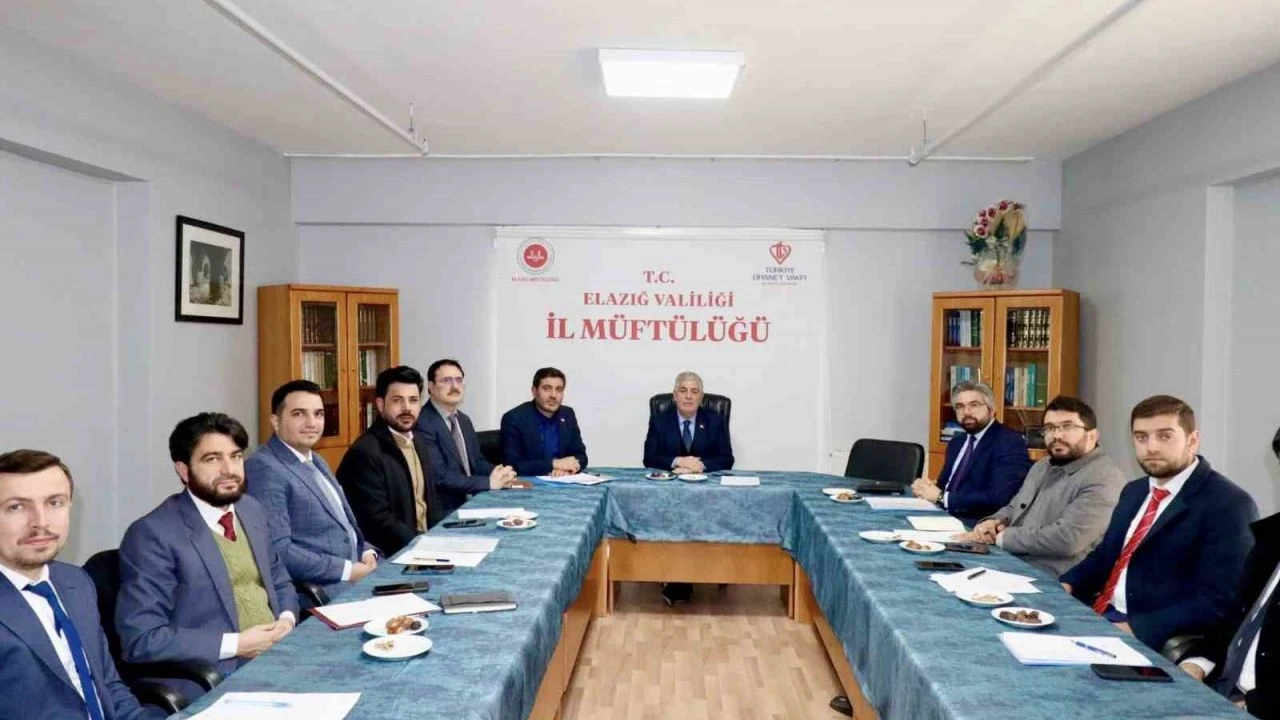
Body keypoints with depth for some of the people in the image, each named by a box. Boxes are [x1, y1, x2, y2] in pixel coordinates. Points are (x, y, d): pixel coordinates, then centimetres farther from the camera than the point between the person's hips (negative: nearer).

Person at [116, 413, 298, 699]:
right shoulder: (152, 534, -11)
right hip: (218, 678, -7)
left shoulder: (252, 510, 9)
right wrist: (235, 644, -17)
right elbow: (140, 638, -14)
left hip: (280, 653, 7)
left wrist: (287, 618, 0)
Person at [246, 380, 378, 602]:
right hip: (321, 592, -9)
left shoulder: (318, 463, 16)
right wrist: (347, 570, -17)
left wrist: (367, 553, 2)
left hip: (358, 576, 9)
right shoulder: (263, 468, -12)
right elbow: (277, 550, -20)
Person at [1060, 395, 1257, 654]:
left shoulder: (1228, 505, -10)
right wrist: (1066, 585, 1)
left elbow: (1217, 601, -18)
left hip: (1153, 640, -7)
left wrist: (1134, 629, -25)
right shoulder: (1134, 491, 14)